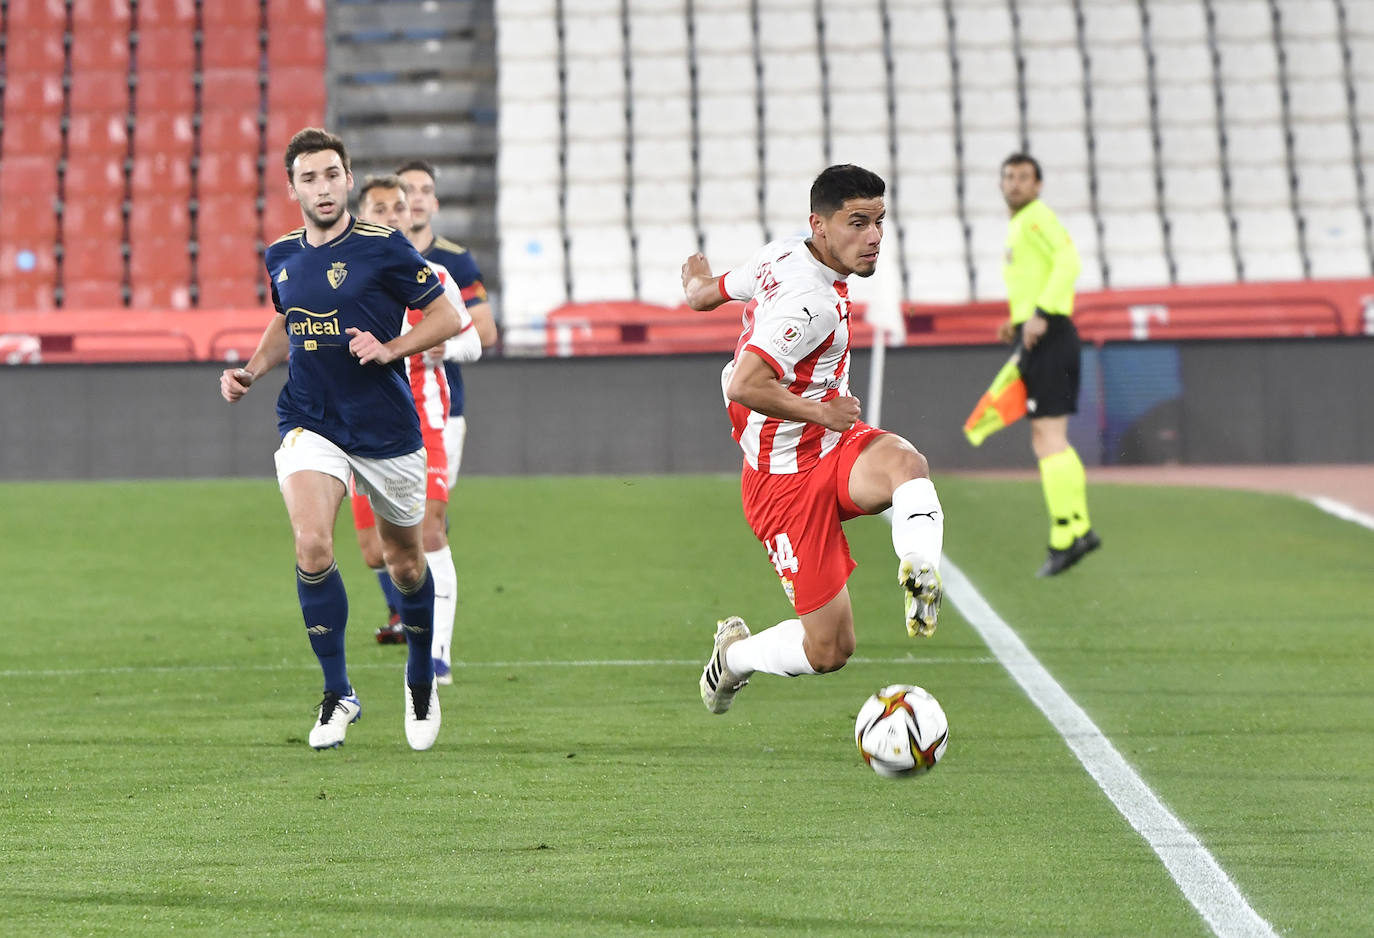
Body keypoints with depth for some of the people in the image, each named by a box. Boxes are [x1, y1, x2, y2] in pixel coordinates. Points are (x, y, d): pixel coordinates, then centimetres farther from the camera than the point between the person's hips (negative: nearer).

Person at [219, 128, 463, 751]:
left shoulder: (383, 248, -10)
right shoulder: (281, 256, 5)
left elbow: (447, 318, -5)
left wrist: (389, 348, -18)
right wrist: (251, 371, 9)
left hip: (386, 429, -2)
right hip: (309, 424, 2)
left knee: (405, 563, 12)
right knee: (312, 548, -21)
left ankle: (421, 678, 40)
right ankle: (338, 693, -6)